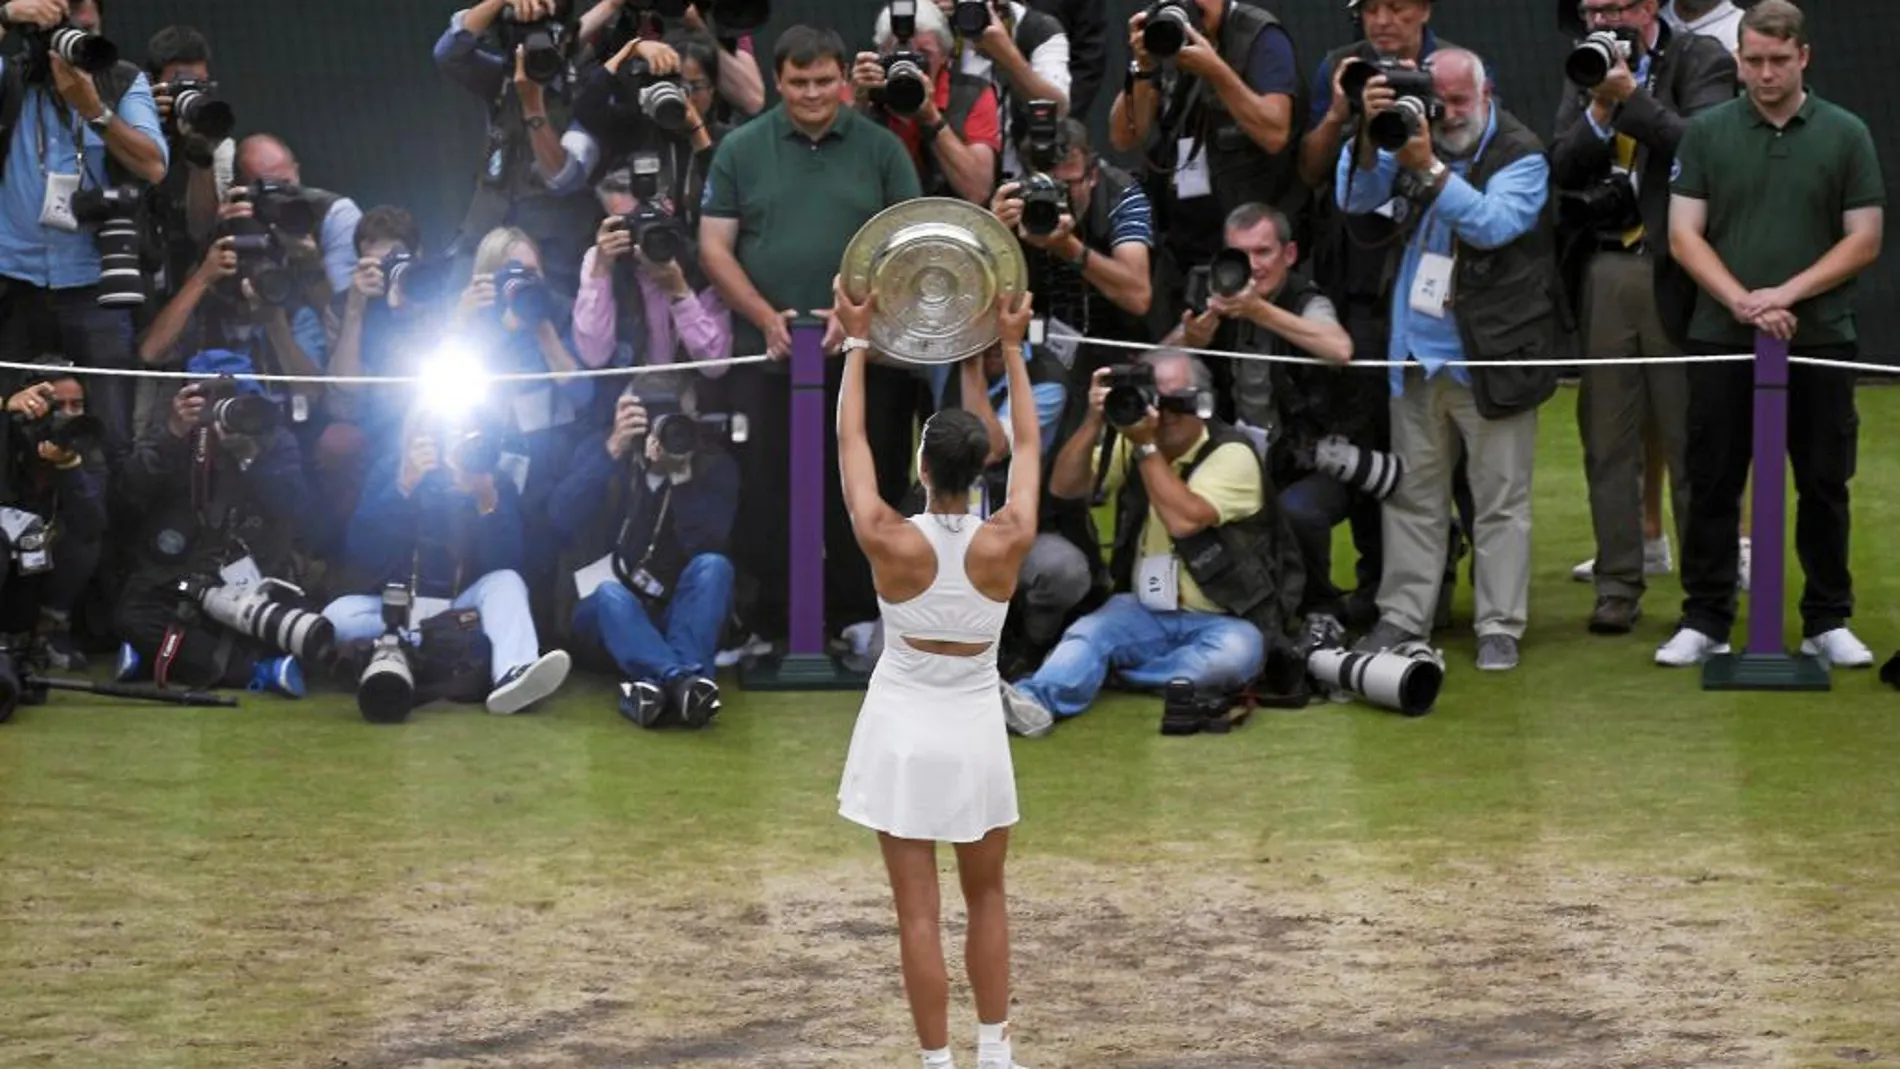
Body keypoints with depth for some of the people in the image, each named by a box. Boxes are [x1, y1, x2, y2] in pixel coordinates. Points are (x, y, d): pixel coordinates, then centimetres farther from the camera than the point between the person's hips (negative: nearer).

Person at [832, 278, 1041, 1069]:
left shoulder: (889, 541, -16)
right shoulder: (1008, 542, -13)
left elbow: (850, 441, -3)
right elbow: (1028, 445, 4)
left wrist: (858, 344, 6)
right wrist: (1011, 349, 12)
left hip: (904, 731, -2)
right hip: (975, 733, 2)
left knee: (918, 911, -1)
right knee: (986, 898, 17)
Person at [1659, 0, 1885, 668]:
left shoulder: (1845, 136, 2)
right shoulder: (1707, 133, 4)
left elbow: (1864, 242, 0)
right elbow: (1684, 236, 0)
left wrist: (1786, 294, -12)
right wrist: (1740, 300, -14)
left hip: (1820, 338, 0)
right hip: (1721, 339, 0)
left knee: (1823, 486, 5)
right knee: (1713, 485, 3)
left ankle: (1827, 622, 14)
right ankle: (1705, 620, 10)